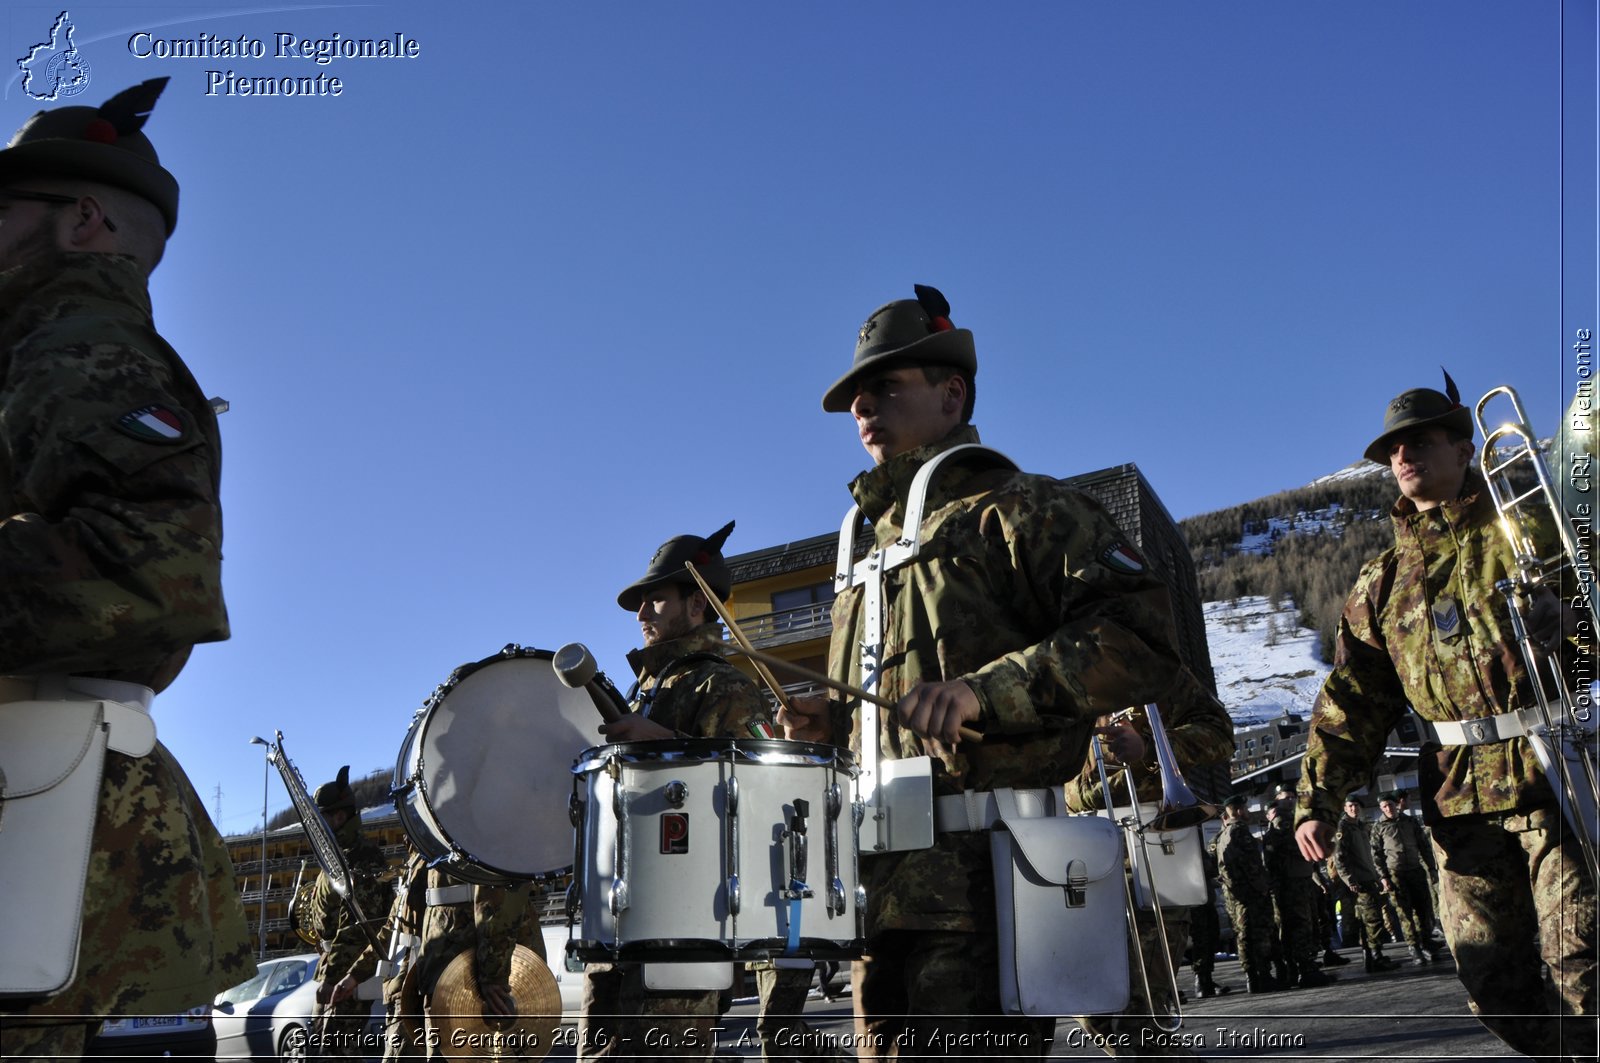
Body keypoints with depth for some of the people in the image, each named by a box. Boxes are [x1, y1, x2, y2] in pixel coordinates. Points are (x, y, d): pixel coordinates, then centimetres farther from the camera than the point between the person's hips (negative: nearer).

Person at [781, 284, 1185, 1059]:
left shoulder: (1021, 510, -1)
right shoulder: (872, 542, 24)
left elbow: (1142, 637, -15)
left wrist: (983, 691, -24)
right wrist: (833, 720, 10)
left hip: (987, 879, -8)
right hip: (885, 886, 8)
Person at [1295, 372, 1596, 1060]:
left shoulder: (1528, 527, 6)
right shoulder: (1383, 583, 15)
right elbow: (1351, 701, 11)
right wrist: (1317, 799, 1)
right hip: (1460, 796, 4)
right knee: (1492, 986, 5)